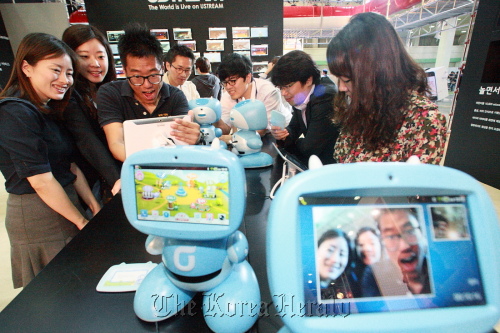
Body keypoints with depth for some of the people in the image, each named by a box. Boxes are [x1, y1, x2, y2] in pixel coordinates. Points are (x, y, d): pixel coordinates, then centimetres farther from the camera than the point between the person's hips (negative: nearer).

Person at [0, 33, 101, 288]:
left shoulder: (49, 111, 10)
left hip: (65, 205, 8)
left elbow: (70, 166, 7)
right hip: (38, 216, -8)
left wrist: (96, 209, 1)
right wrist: (82, 222, -12)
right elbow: (41, 181, -20)